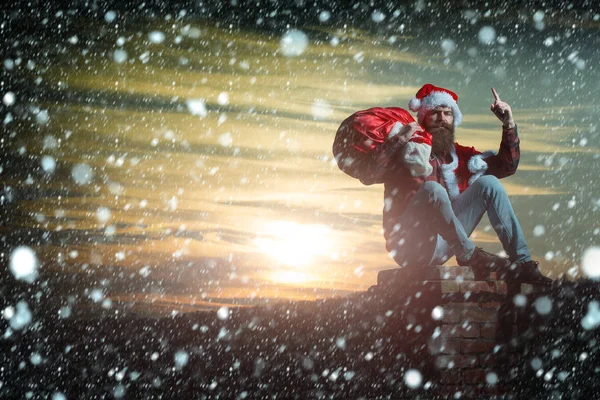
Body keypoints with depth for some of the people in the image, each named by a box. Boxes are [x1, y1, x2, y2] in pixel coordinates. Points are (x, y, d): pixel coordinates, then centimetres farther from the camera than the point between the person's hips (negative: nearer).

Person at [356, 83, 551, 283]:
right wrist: (399, 139, -22)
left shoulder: (460, 155, 18)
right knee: (432, 189, -32)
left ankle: (523, 262, -13)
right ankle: (472, 256, -23)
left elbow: (506, 166, 17)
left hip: (441, 246, 5)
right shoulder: (405, 151, 1)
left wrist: (509, 124, 4)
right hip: (409, 247, -5)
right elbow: (367, 176, -15)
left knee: (488, 183, -5)